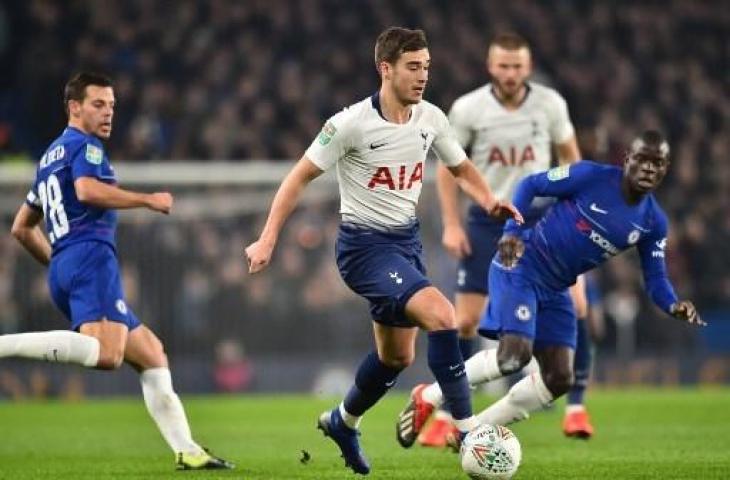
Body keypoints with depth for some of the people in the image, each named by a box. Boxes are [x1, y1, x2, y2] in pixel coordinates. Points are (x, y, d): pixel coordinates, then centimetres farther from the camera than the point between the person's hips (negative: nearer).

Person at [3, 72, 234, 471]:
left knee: (151, 355, 10)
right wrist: (148, 200, -9)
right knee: (106, 353, -32)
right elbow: (87, 189, -19)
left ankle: (186, 450, 2)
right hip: (90, 257, -10)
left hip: (62, 271, 10)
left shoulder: (49, 157, 30)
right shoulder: (84, 145, 3)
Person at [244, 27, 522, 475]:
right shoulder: (352, 123, -18)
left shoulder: (431, 119, -2)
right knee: (441, 314, -26)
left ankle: (343, 422, 43)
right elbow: (301, 176, -10)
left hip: (406, 240, 7)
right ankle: (468, 432, -21)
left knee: (398, 355, 16)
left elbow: (461, 168, 15)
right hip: (365, 244, -7)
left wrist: (490, 200, -6)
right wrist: (268, 240, -14)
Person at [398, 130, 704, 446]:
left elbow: (655, 278, 3)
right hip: (522, 267, -7)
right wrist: (512, 229, -21)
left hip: (555, 290, 7)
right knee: (514, 355, -25)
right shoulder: (591, 177, -14)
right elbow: (530, 185, -7)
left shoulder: (653, 223, 1)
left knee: (559, 379, -1)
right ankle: (429, 397, -6)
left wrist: (674, 306, -18)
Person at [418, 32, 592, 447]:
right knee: (466, 321, -4)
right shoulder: (467, 109, -11)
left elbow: (569, 155, 6)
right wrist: (451, 225, -6)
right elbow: (448, 165, 0)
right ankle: (446, 416, 7)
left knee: (575, 304, -9)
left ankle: (576, 406, 5)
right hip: (487, 221, -1)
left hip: (541, 215, 1)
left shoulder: (550, 104, -8)